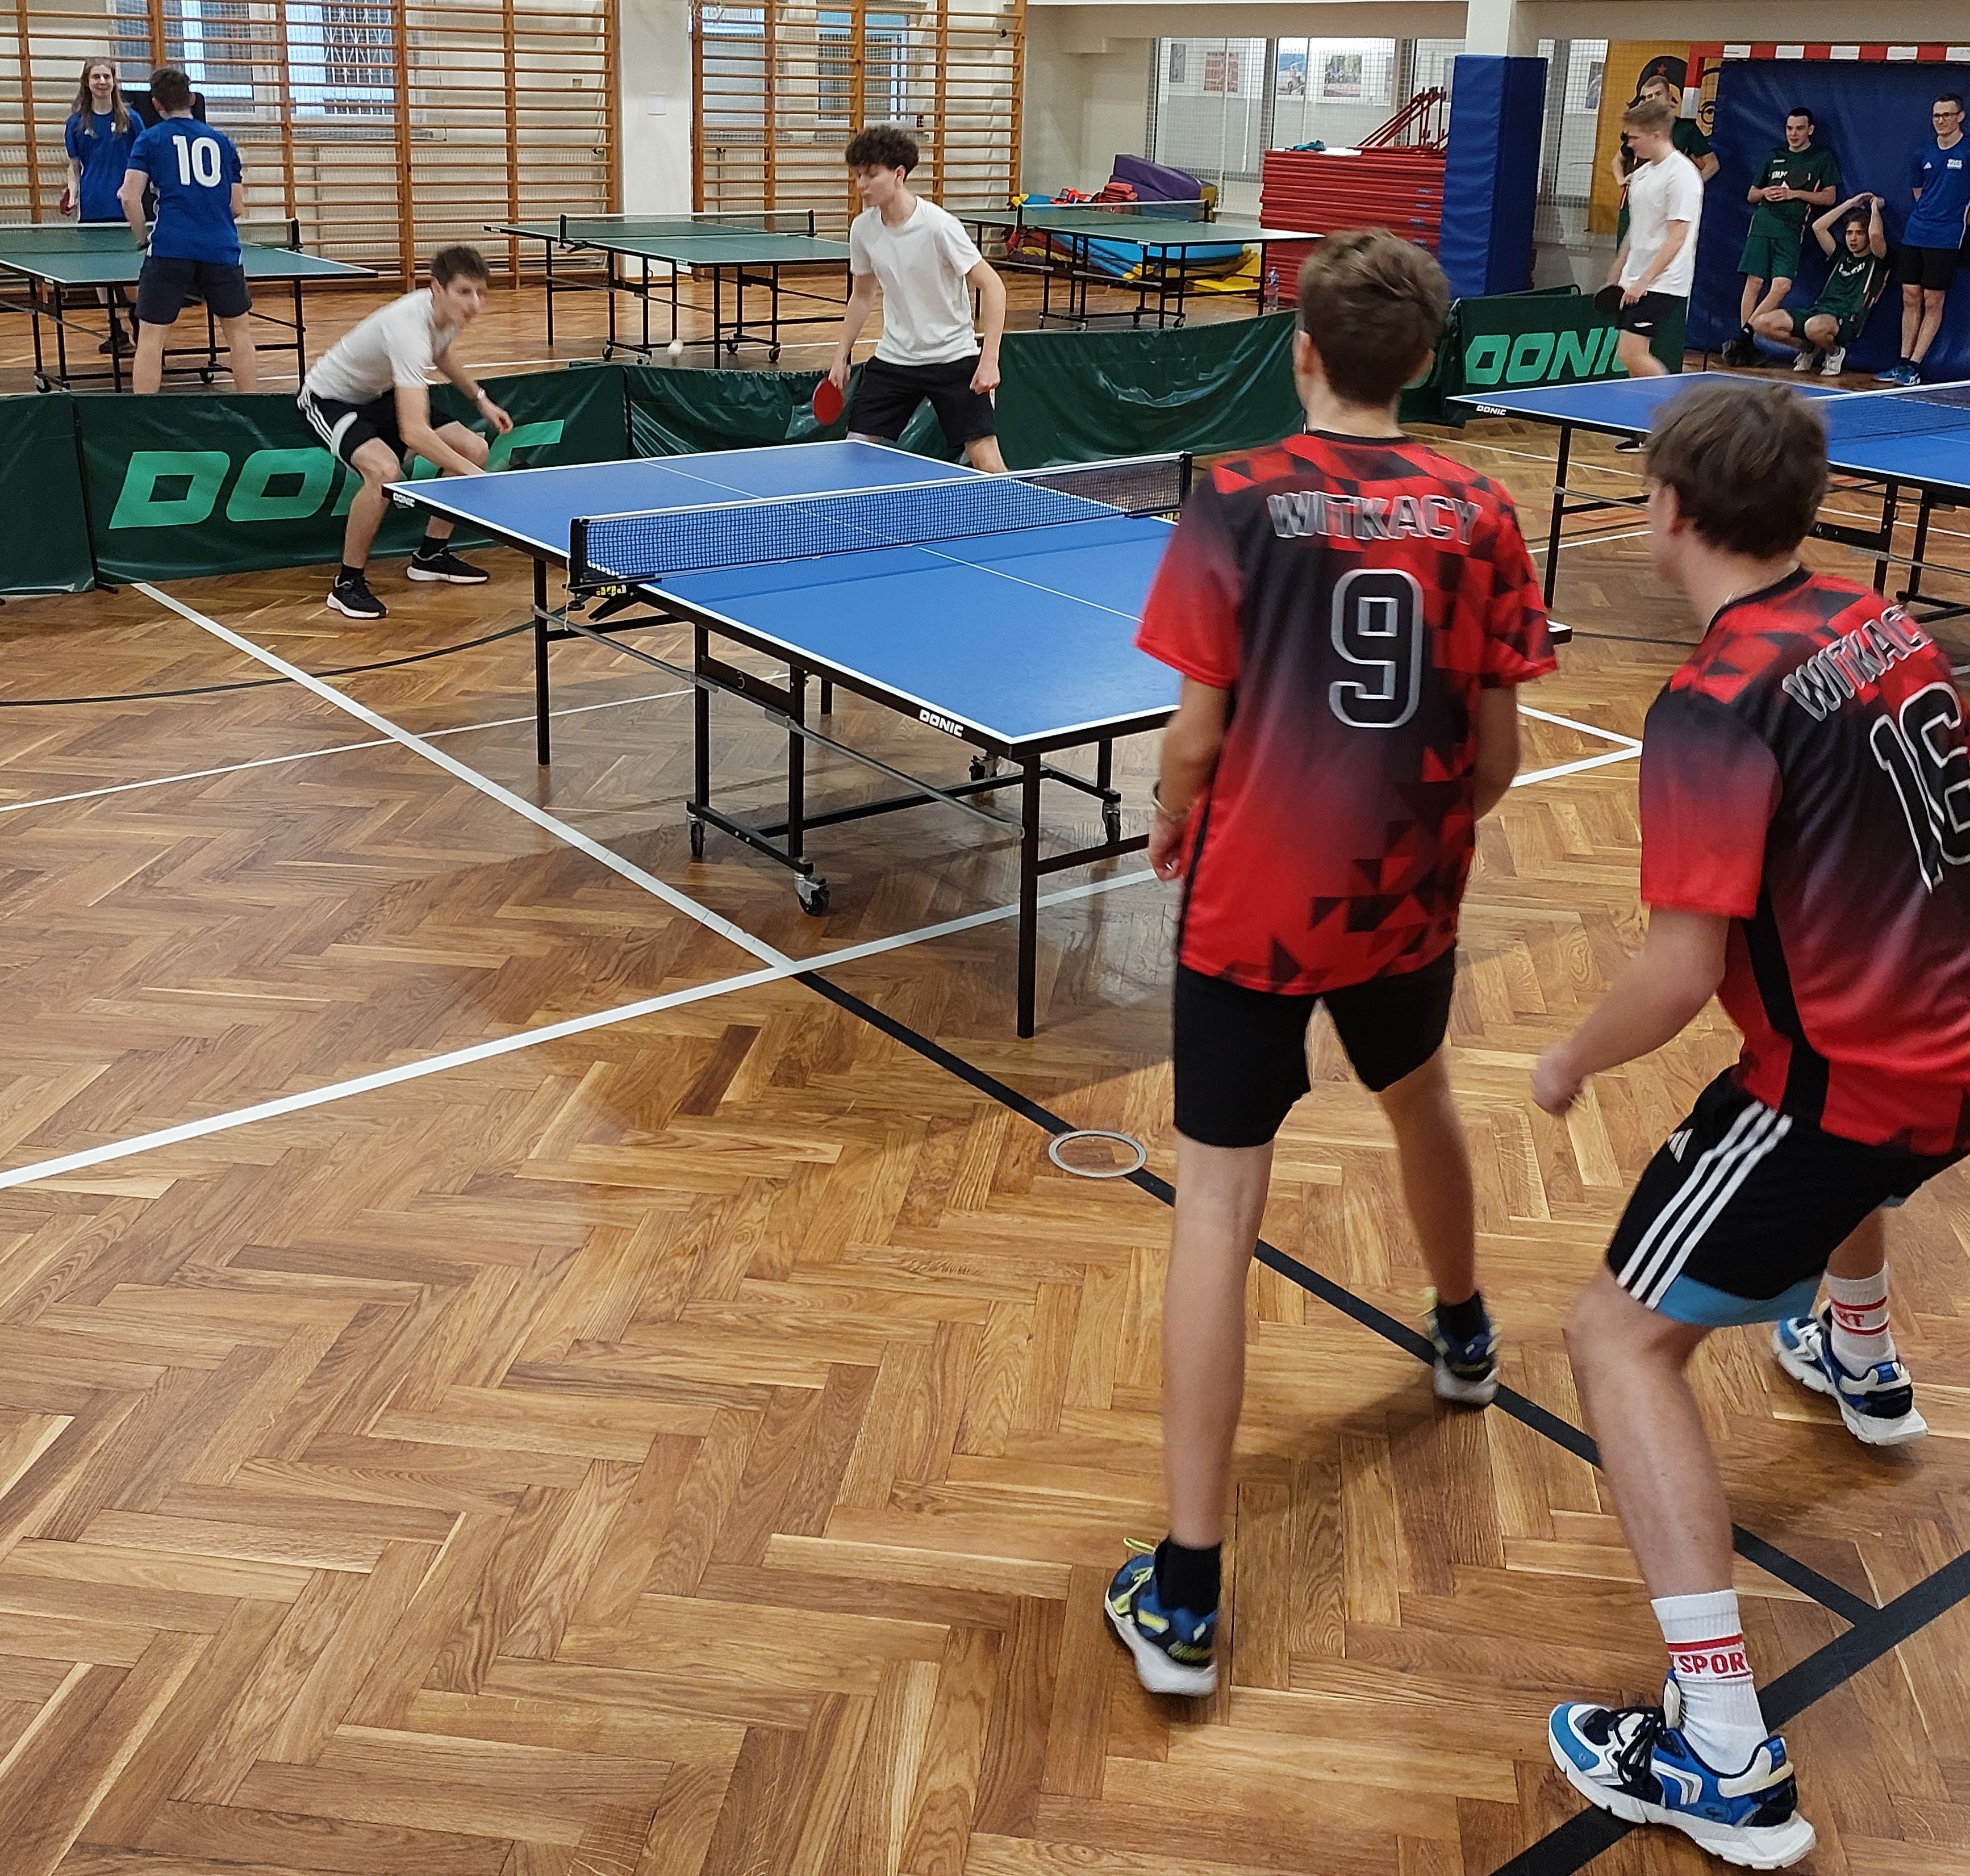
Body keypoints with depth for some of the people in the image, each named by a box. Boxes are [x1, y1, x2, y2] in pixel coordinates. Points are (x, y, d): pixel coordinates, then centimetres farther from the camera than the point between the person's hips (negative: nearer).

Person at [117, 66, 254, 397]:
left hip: (169, 249, -2)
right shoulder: (221, 141, 14)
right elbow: (236, 206, 13)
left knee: (151, 336, -1)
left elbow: (130, 198, -2)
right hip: (221, 250, 2)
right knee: (239, 330, 15)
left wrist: (143, 238, 12)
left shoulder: (150, 140, 8)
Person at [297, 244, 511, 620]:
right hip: (330, 399, -9)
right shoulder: (410, 329, -38)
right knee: (384, 469, -36)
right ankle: (348, 582, -19)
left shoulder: (450, 311, -11)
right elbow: (413, 433, -46)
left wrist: (480, 398, 11)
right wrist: (474, 476, -46)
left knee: (475, 448, 1)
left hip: (379, 396, 9)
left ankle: (431, 555, 17)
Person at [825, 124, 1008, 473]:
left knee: (986, 461, -11)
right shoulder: (862, 228, -2)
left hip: (953, 357, -5)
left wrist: (989, 360, -23)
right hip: (893, 361, 5)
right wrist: (841, 357, 14)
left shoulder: (938, 226, -19)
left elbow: (992, 287, -16)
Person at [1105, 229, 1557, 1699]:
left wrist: (1173, 829, 10)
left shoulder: (1238, 505, -10)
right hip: (1406, 900, 4)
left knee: (1218, 1210, -2)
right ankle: (1464, 1335, 60)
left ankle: (1185, 1601, -2)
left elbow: (1198, 732, -10)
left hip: (1253, 901, -3)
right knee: (1420, 1095, 32)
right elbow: (1497, 752, 1)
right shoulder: (1478, 512, -1)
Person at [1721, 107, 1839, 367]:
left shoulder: (1823, 158, 10)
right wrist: (1765, 193, 1)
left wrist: (1794, 193, -7)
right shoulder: (1775, 156, 20)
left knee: (1782, 285, -17)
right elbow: (1752, 195, 24)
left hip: (1791, 231, -2)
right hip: (1763, 225, 2)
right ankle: (1745, 345, -2)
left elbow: (1829, 197, 3)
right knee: (1754, 281, -5)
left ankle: (1744, 335, -14)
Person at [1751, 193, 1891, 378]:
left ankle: (1835, 352, -6)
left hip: (1846, 323, -6)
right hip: (1817, 313, 7)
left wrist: (1875, 207, 6)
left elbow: (1875, 234, -14)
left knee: (1815, 327, -44)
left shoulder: (1877, 260, 8)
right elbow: (1818, 227, 20)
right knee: (1762, 323, -13)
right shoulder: (1842, 256, 25)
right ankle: (1808, 349, 11)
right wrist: (1850, 204, 23)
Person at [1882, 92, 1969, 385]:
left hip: (1946, 240, -5)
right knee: (1910, 299, 5)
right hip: (1914, 235, 5)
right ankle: (1903, 361, 10)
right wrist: (1930, 214, 12)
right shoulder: (1923, 156, 10)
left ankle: (1915, 366, -2)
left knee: (1933, 303, -3)